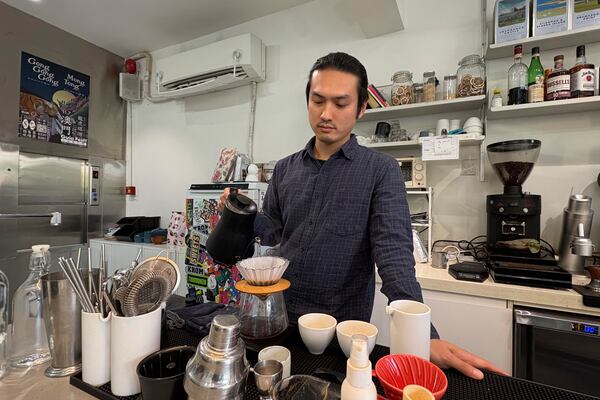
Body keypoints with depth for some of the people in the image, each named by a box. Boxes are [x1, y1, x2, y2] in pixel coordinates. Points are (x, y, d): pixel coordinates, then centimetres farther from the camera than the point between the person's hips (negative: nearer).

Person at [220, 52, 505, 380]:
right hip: (281, 316, 4)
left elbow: (394, 253, -18)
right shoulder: (285, 169, 2)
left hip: (344, 328, -3)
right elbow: (274, 232, 7)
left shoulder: (381, 171, -10)